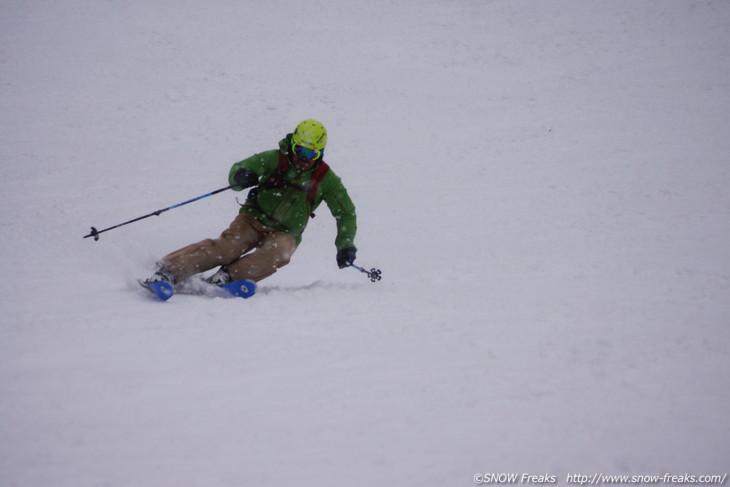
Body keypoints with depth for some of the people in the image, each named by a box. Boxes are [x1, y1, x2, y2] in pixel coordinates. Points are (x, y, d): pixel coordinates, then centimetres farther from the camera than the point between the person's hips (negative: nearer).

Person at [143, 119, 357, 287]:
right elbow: (239, 169, -11)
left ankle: (227, 276, -44)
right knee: (228, 245, -30)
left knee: (279, 253, -36)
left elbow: (346, 213, 9)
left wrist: (345, 246, -3)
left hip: (285, 234, 1)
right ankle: (169, 270, -40)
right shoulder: (275, 159, -3)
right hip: (254, 219, -1)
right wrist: (240, 176, -36)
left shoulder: (325, 179, 0)